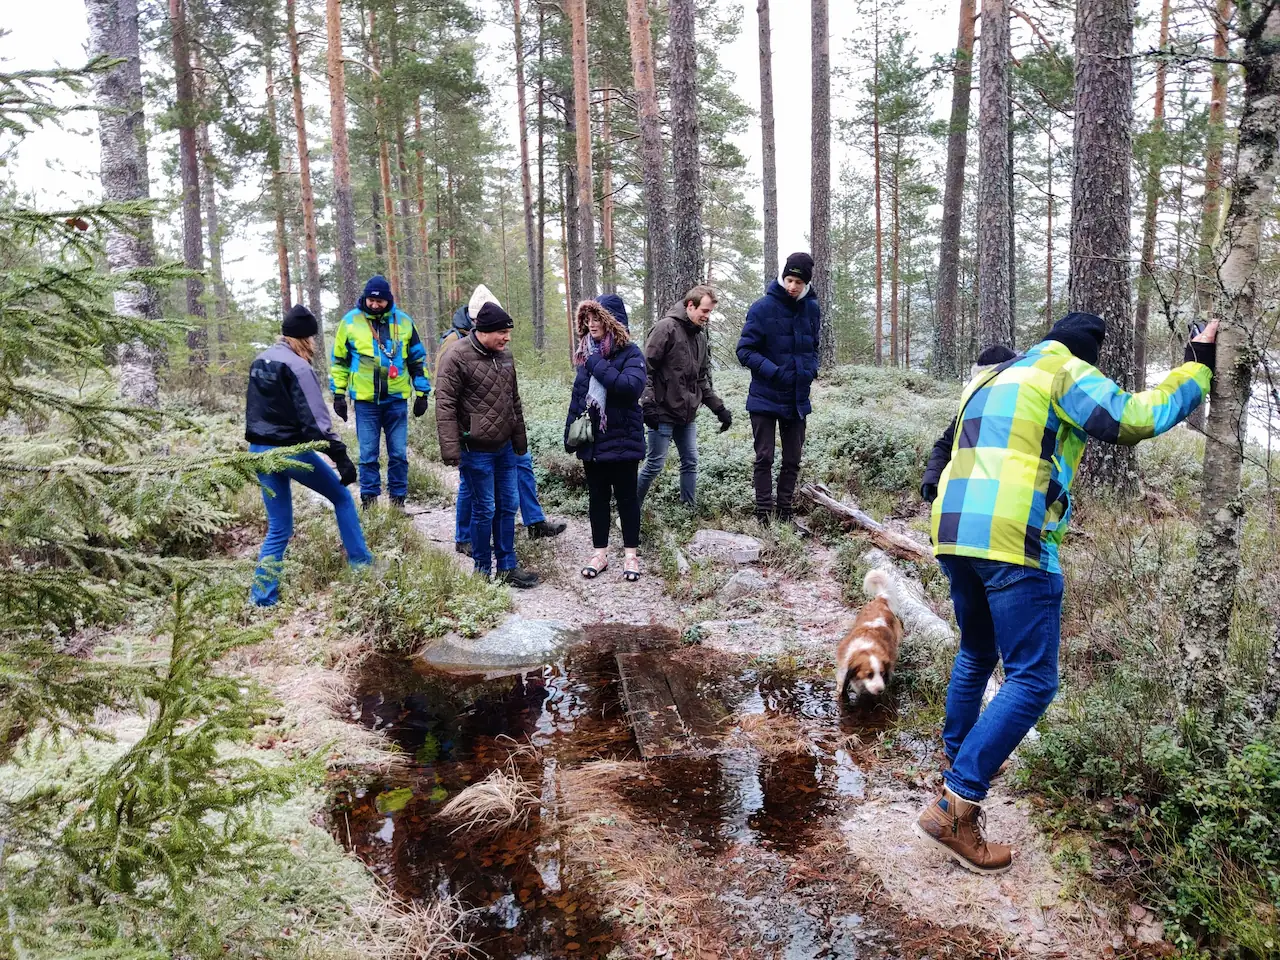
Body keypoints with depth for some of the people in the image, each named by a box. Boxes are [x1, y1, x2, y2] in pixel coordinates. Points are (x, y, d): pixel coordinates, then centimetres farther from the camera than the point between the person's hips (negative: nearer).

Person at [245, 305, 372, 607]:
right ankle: (360, 564, 15)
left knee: (278, 528, 12)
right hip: (290, 450, -7)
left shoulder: (260, 361, 12)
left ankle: (262, 598, 7)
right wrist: (340, 455, -22)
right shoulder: (297, 366, -14)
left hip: (259, 450, 7)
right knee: (341, 497, 14)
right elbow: (315, 419, -21)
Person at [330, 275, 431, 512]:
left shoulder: (404, 321, 4)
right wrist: (338, 394, 5)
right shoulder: (350, 321, 1)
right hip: (365, 400, -1)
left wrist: (422, 393, 7)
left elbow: (417, 360, 10)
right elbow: (339, 360, 8)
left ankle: (398, 499, 15)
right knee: (368, 454, 4)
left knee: (399, 454, 5)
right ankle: (369, 499, 14)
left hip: (397, 399, 1)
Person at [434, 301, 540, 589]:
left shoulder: (504, 356, 10)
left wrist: (520, 440, 19)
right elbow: (445, 406, -16)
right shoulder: (457, 357, -13)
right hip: (476, 451, -7)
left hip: (504, 447, 7)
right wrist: (451, 451, -20)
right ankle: (483, 570, 16)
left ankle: (507, 567, 23)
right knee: (485, 510, 0)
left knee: (508, 506, 11)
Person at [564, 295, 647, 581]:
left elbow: (632, 386, -28)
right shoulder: (586, 353, 8)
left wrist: (598, 365, -23)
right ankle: (600, 552, 23)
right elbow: (577, 396, 13)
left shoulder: (630, 353, -9)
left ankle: (631, 554, 17)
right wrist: (570, 432, 10)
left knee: (626, 496, 6)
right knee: (597, 497, 12)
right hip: (591, 439, 5)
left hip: (622, 439, -5)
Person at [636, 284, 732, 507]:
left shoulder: (700, 336, 13)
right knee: (655, 464, -2)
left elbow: (703, 379, 18)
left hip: (687, 414, 8)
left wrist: (719, 408, 11)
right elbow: (646, 368, -15)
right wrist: (648, 404, -21)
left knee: (691, 463, 9)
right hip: (664, 413, -7)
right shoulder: (666, 328, -11)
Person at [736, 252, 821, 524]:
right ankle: (763, 516, 8)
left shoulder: (812, 309, 4)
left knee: (792, 460, 10)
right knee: (764, 458, 1)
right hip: (765, 397, -4)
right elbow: (745, 351, -10)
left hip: (797, 399, 4)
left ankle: (785, 513, 22)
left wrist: (811, 369, -3)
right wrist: (774, 371, -22)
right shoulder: (763, 308, -11)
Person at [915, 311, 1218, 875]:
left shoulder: (989, 379, 27)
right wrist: (1198, 365, 6)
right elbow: (1134, 419, -4)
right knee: (1032, 682, -4)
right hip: (1014, 540, -8)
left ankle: (957, 758, 41)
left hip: (955, 532, 8)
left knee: (976, 655, 27)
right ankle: (954, 806, -10)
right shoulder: (1065, 372, 3)